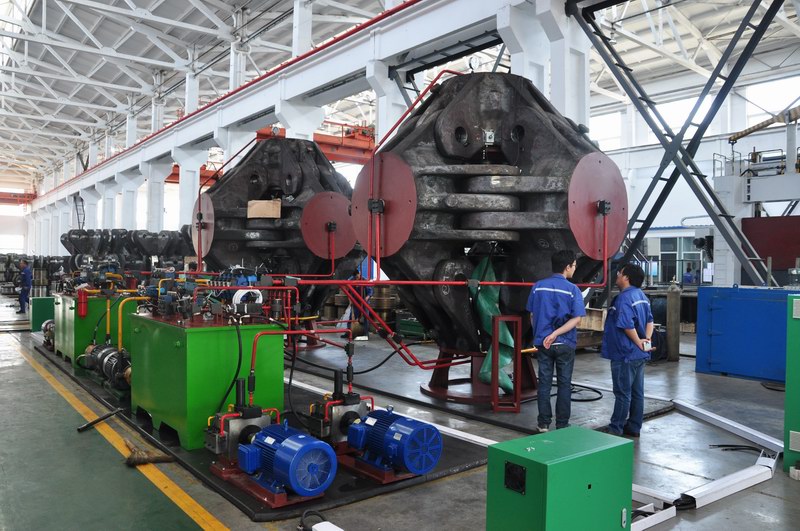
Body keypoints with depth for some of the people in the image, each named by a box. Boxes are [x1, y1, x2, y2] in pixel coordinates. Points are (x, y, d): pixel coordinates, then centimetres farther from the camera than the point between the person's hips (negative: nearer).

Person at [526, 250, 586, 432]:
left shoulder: (538, 286, 0)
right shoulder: (573, 290, -8)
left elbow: (532, 316, 6)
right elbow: (576, 319, -16)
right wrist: (556, 333, -17)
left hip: (542, 342, 3)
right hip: (565, 344, -2)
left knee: (544, 383, 10)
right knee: (564, 384, 9)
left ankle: (544, 422, 15)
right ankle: (562, 424, 15)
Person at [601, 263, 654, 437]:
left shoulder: (624, 298, -19)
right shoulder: (641, 295, 12)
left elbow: (627, 325, -27)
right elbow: (650, 321, 15)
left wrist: (639, 343, -15)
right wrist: (647, 340, 3)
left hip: (625, 354, -9)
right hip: (639, 355, 9)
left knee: (623, 393, -1)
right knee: (637, 392, 13)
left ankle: (616, 429, 8)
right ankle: (634, 427, 22)